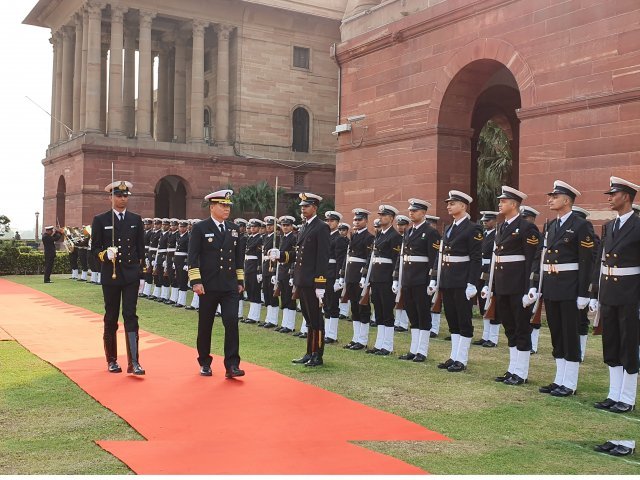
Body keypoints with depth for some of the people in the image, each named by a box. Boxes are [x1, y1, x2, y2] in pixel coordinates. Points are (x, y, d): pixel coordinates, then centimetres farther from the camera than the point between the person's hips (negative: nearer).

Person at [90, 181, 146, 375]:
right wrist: (105, 255, -20)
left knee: (130, 316, -5)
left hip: (131, 276, 1)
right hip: (110, 276, -1)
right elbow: (95, 249, -1)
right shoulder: (100, 220, 1)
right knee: (111, 318, 8)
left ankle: (133, 362, -7)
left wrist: (139, 267, 6)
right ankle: (112, 360, 21)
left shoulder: (136, 219, 7)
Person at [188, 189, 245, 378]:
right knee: (205, 325, 8)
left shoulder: (233, 228, 10)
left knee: (232, 322, -8)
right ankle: (205, 363, 24)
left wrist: (240, 280, 12)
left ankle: (232, 365, -5)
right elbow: (193, 257, -8)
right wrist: (196, 281, -14)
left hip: (230, 286, 3)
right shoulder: (200, 228, -4)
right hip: (208, 286, -3)